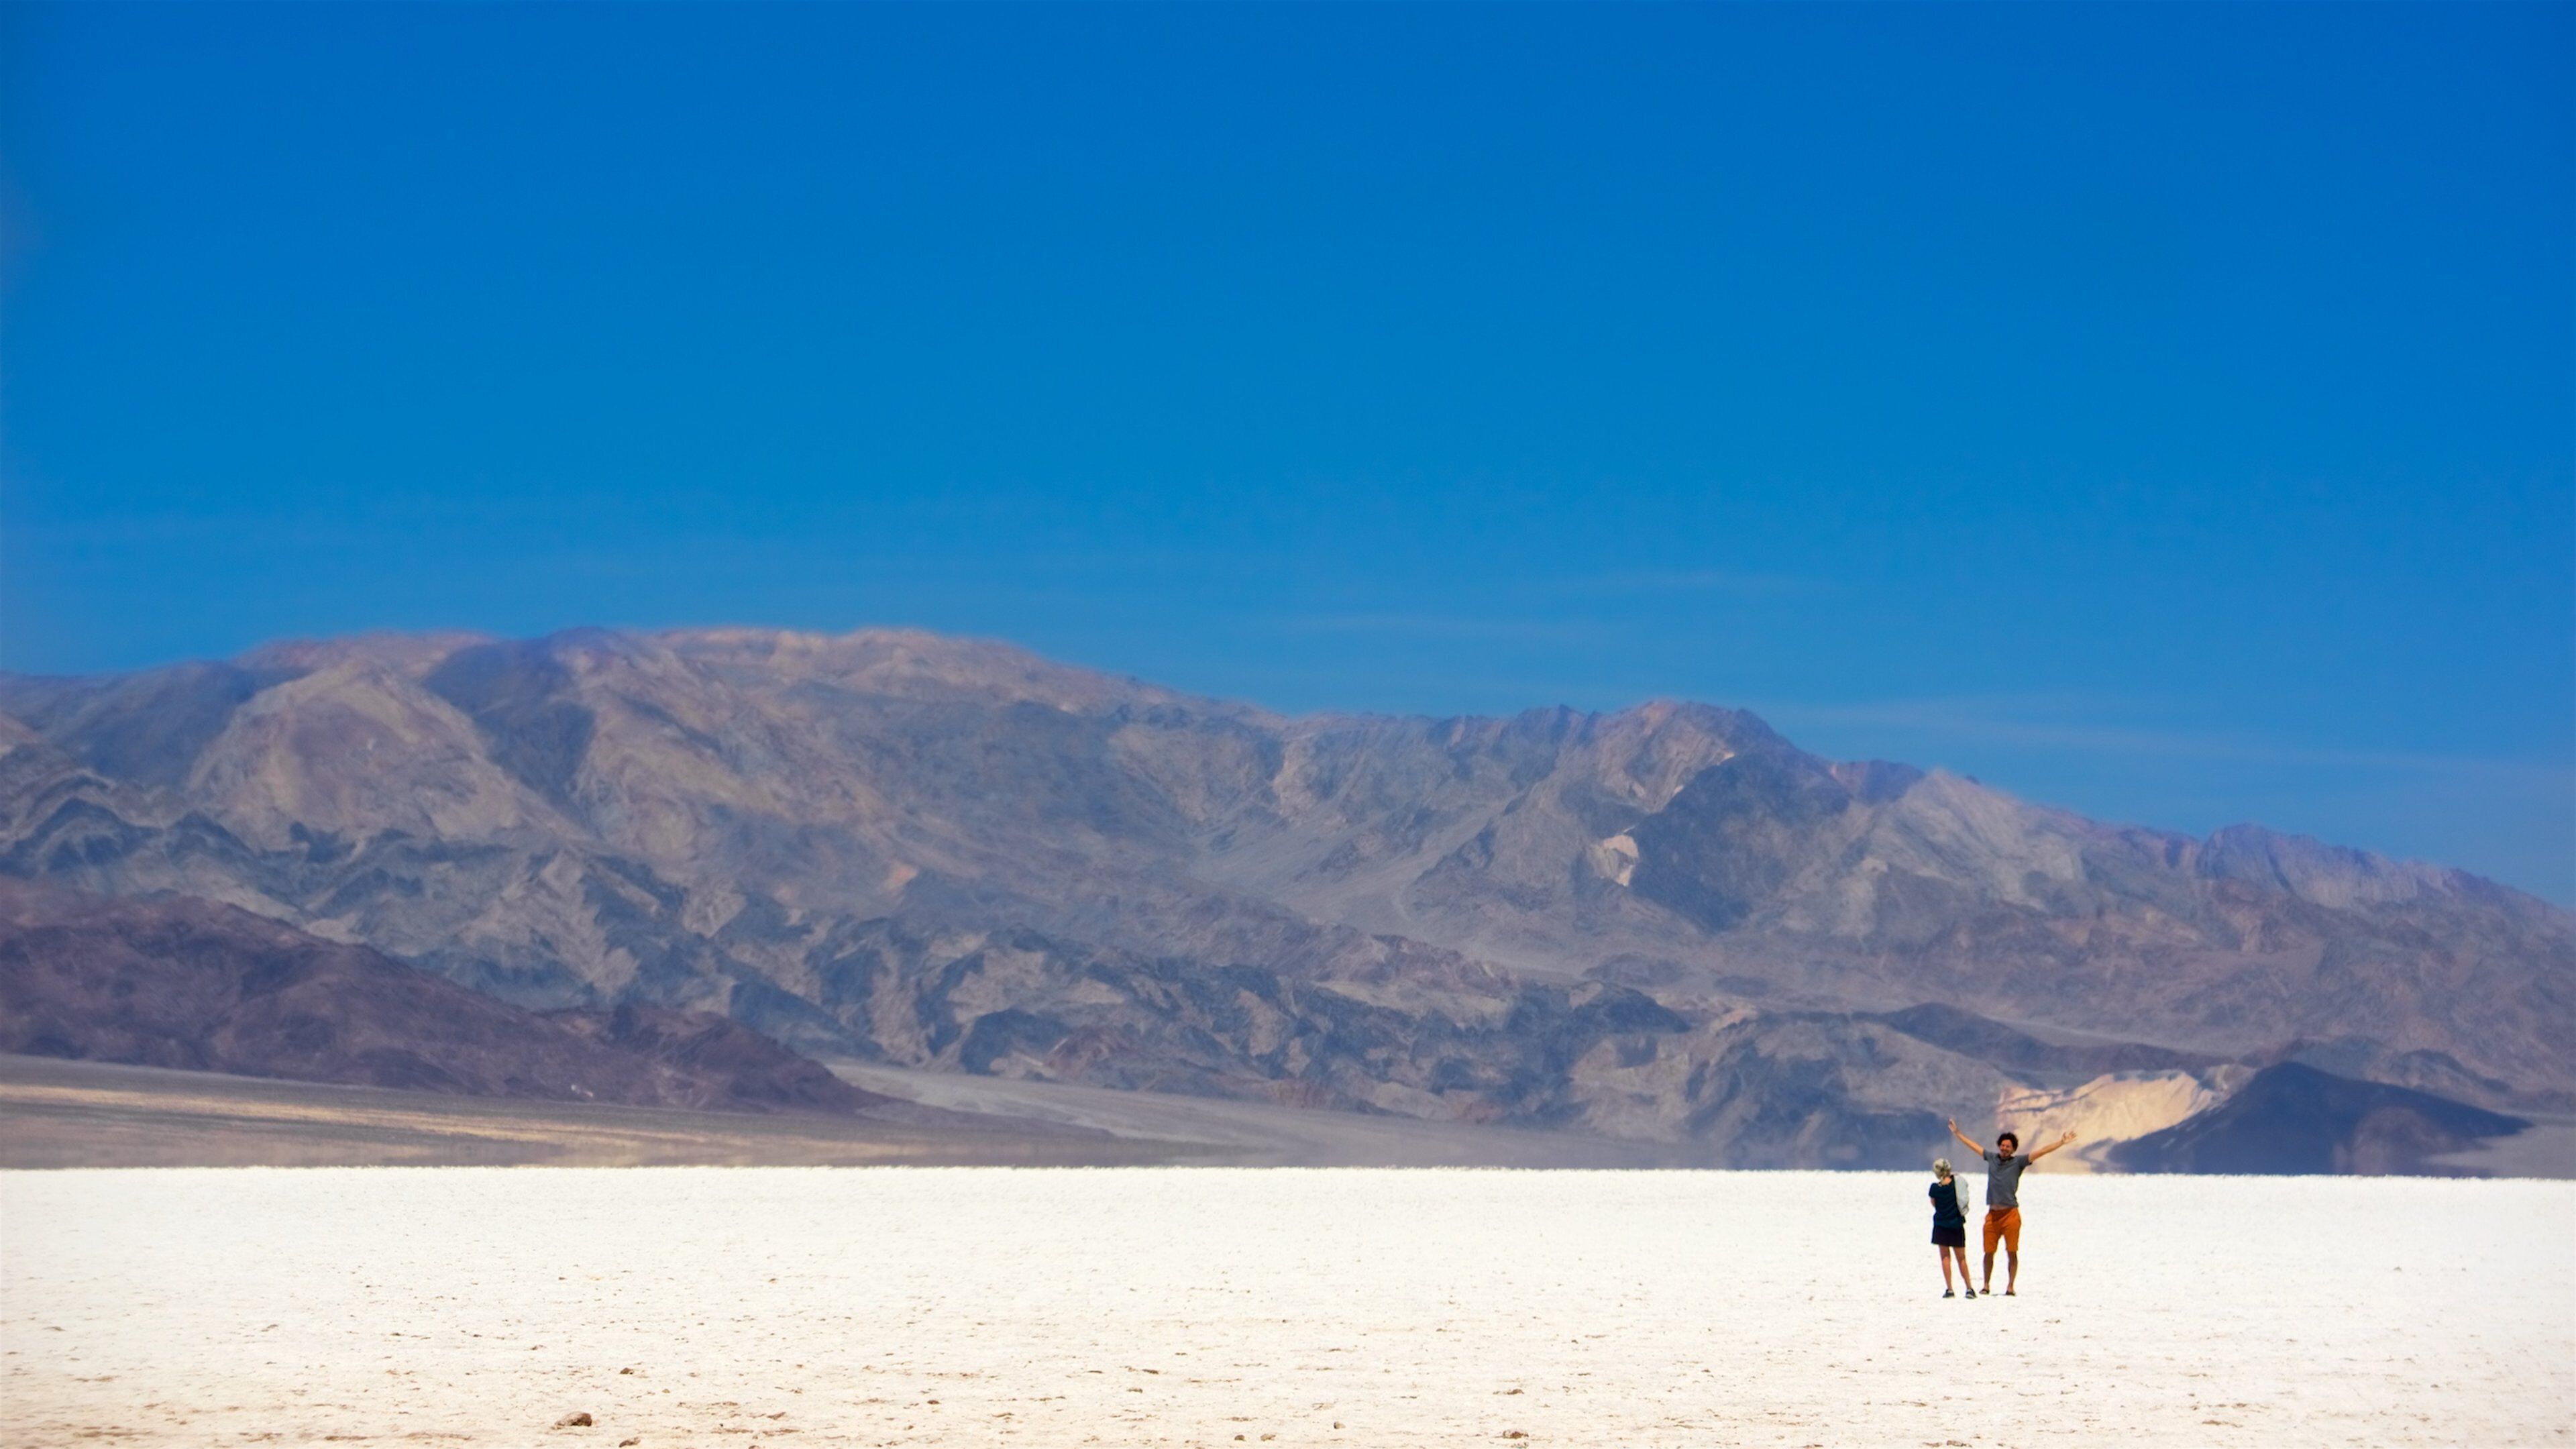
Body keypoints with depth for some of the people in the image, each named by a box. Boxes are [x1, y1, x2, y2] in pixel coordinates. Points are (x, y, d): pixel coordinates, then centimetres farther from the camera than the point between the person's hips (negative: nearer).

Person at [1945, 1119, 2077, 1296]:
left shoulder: (2018, 1162, 4)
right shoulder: (1992, 1158, 13)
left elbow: (2041, 1152, -1)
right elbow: (1973, 1147, 26)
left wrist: (2062, 1142, -7)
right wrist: (1957, 1133, 36)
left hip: (2010, 1214, -3)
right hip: (1993, 1214, 3)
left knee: (2012, 1252, -2)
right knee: (1989, 1252, 5)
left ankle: (2010, 1287, 4)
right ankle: (1986, 1285, 16)